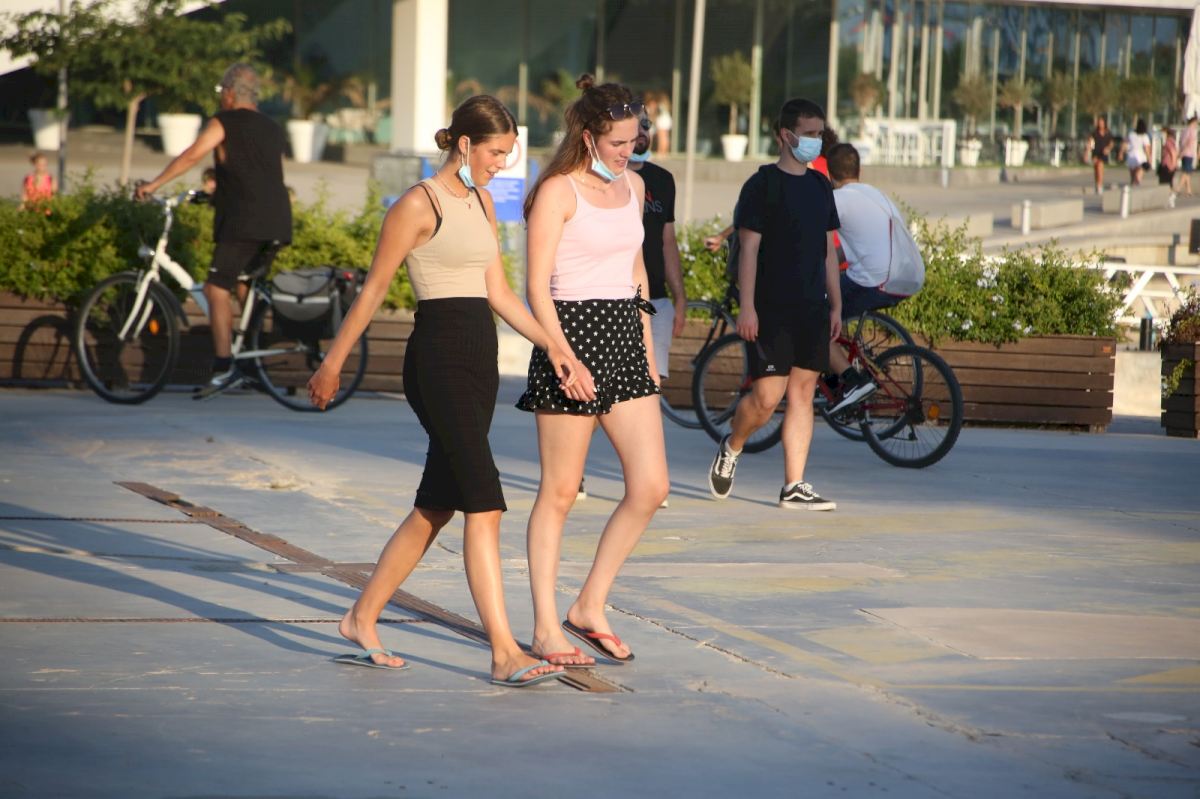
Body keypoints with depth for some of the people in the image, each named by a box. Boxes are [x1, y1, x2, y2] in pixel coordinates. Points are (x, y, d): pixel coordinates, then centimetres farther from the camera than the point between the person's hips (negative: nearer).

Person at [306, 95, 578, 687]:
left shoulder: (482, 202, 17)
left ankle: (362, 618, 24)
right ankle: (505, 654, -15)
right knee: (484, 504, -13)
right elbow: (373, 290, -4)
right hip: (438, 355, -9)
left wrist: (550, 345, 8)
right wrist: (331, 365, 0)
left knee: (437, 505, 12)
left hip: (479, 358, 9)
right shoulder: (419, 205, -8)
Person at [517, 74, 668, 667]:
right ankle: (545, 627, 9)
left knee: (650, 486, -1)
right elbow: (536, 287, -12)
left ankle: (590, 607, 12)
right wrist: (565, 355, -20)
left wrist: (646, 345, 19)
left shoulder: (634, 186, 12)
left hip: (624, 335, 7)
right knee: (560, 491, 0)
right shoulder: (558, 191, -9)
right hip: (571, 331, -7)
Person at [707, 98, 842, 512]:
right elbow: (749, 248, -9)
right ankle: (731, 448, 18)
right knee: (767, 395, -10)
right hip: (771, 307, -6)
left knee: (802, 392, 3)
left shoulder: (820, 185, 14)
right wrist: (747, 306, -15)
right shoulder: (763, 184, -5)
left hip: (812, 307, 6)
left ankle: (794, 486, 5)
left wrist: (836, 305, 14)